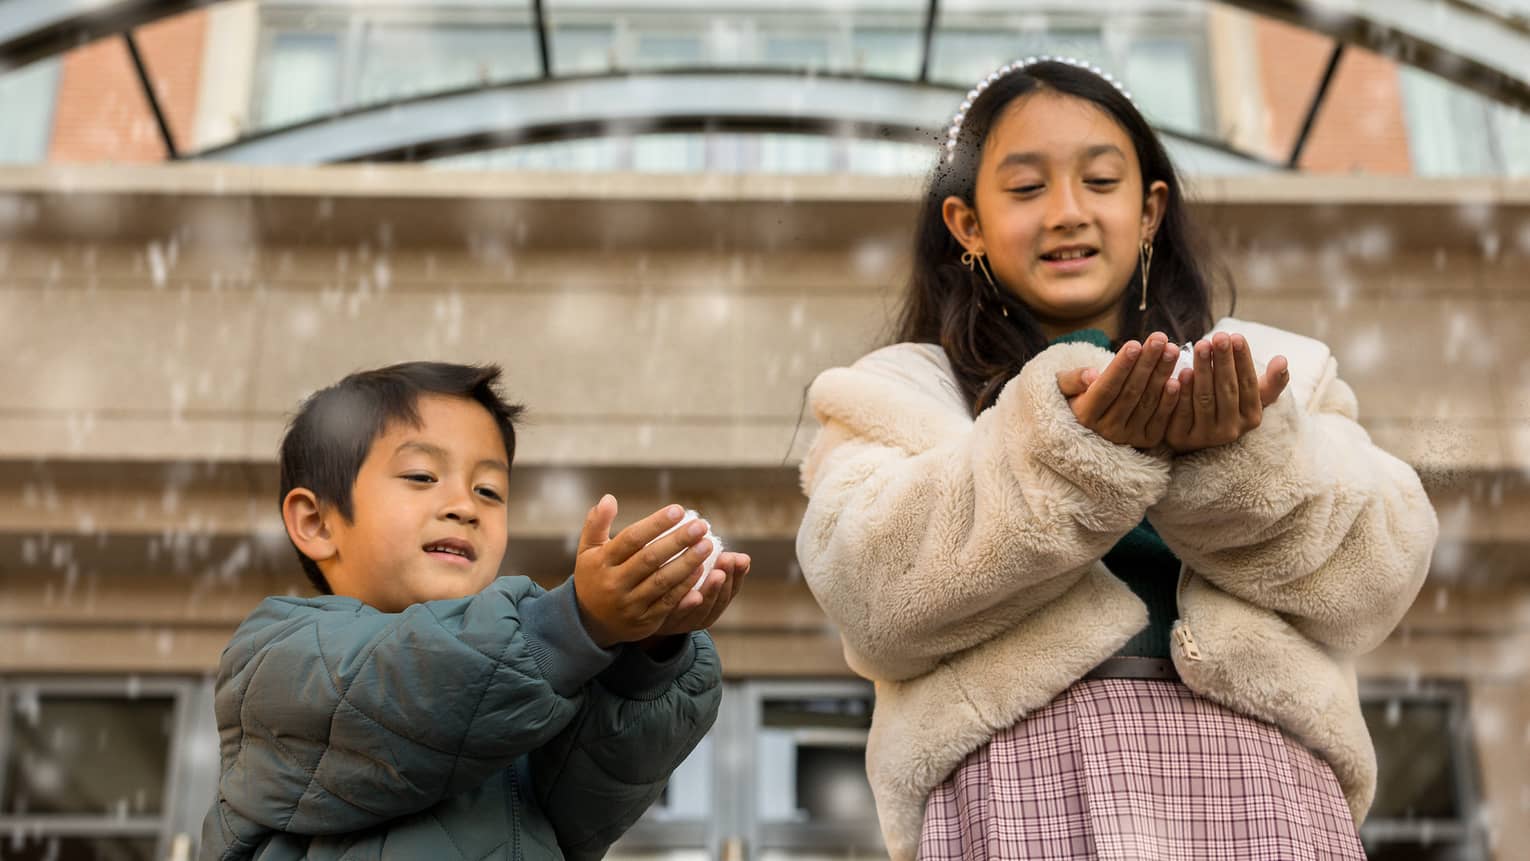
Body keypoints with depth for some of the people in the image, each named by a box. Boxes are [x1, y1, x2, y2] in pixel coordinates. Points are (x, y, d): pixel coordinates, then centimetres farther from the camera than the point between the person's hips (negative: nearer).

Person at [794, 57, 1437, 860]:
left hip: (1255, 762, 2)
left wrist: (1247, 454, -14)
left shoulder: (1273, 371, 18)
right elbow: (873, 587, -6)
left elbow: (1377, 568, 3)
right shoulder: (901, 392, 12)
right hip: (1017, 759, -1)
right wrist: (1065, 449, -18)